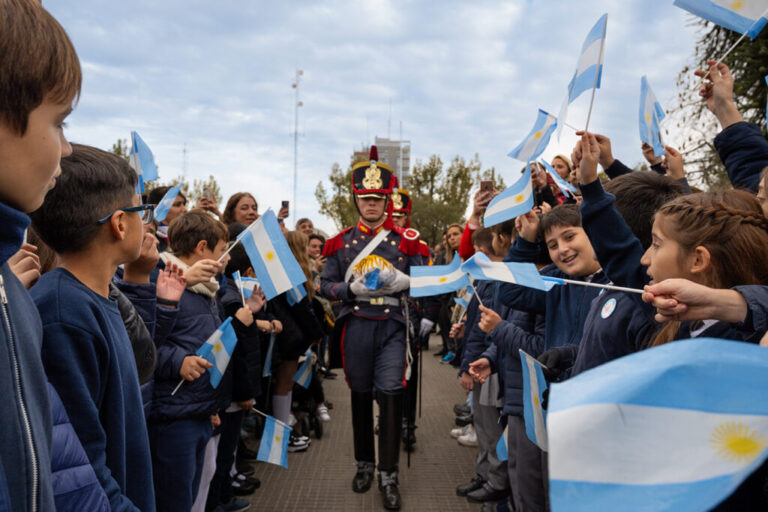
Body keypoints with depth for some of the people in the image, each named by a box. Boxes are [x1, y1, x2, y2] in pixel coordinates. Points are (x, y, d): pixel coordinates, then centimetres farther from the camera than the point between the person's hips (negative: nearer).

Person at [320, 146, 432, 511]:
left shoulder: (405, 240, 5)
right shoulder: (341, 241, 7)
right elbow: (325, 285, 6)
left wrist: (403, 281, -15)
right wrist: (351, 289, -13)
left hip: (392, 326, -1)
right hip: (356, 326, 2)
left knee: (390, 394, -8)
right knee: (360, 396, 11)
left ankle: (388, 476, 4)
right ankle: (364, 464, 29)